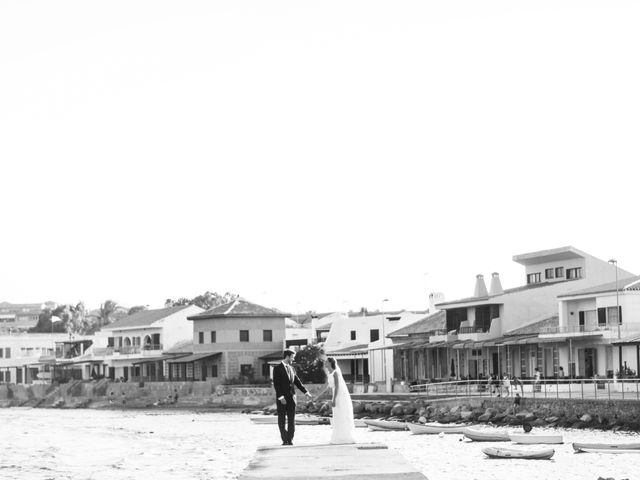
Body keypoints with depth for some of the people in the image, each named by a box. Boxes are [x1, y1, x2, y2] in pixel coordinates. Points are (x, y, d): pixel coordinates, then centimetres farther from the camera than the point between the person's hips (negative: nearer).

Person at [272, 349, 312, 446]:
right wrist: (281, 397, -19)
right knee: (282, 419, 2)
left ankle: (290, 439, 4)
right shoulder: (277, 368, -6)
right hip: (282, 398, -5)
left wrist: (305, 392, 10)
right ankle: (284, 439, 7)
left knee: (291, 419, 2)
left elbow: (297, 381, 18)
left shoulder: (291, 368, 14)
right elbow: (276, 384, -12)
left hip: (291, 397, 5)